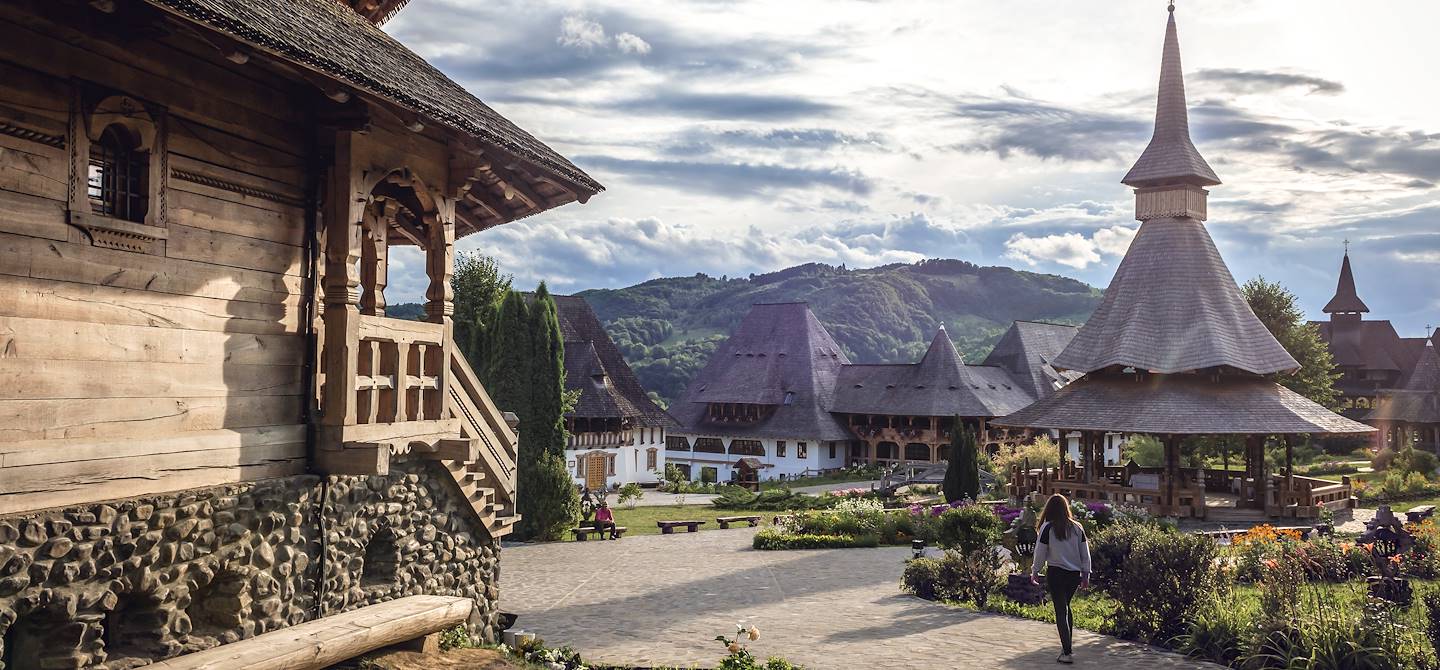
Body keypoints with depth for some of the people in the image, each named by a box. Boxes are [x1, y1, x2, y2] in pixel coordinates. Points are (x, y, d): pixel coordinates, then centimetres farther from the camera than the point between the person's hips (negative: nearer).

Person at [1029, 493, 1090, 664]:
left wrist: (1034, 572, 8)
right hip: (1075, 574, 5)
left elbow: (1040, 552, -4)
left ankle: (1066, 653, -6)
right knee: (1066, 607, 21)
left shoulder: (1047, 527, -8)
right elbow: (1085, 554, 8)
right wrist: (1086, 575, 16)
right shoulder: (1077, 528, 4)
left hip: (1056, 573, -5)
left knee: (1060, 611, -2)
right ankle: (1067, 645, 26)